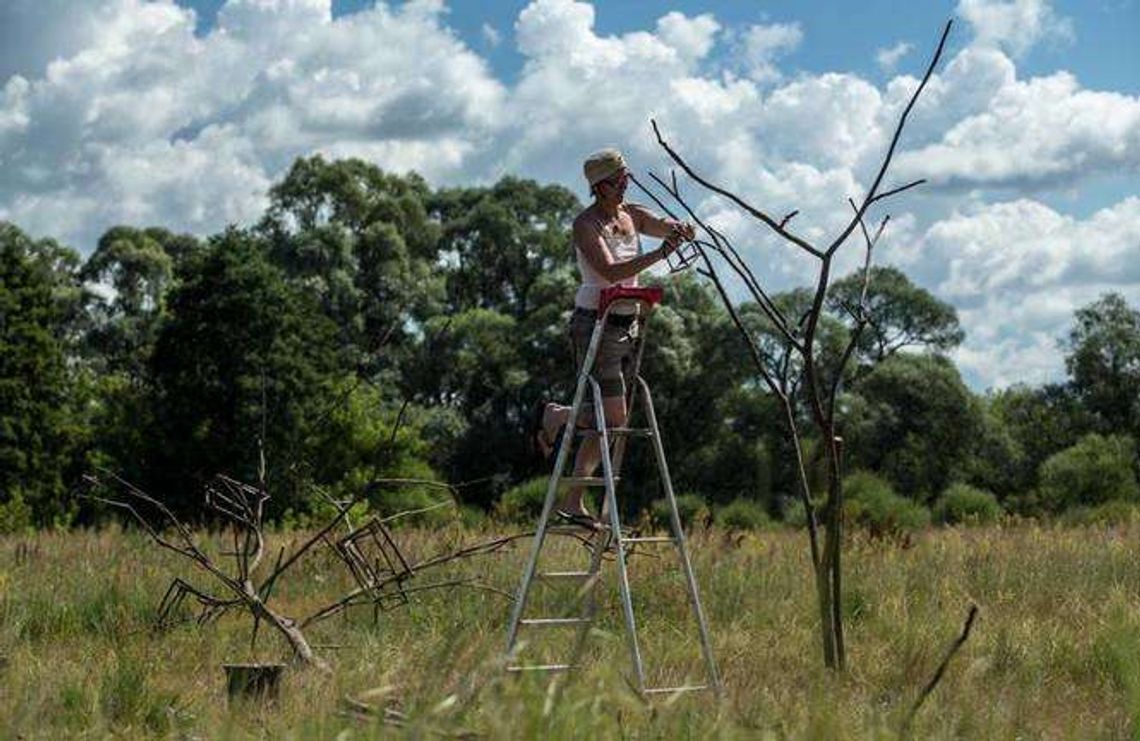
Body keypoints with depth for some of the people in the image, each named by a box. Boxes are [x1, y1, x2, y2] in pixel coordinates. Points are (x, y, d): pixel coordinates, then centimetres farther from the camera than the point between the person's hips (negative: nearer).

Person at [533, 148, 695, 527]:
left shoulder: (632, 215, 9)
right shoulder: (586, 224, -13)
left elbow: (674, 229, 4)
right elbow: (610, 271, -26)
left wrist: (680, 229, -20)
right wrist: (659, 255, -36)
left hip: (627, 325, 8)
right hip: (595, 324, -8)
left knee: (609, 419, 7)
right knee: (613, 418, -13)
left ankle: (572, 501, 13)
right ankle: (554, 415, 14)